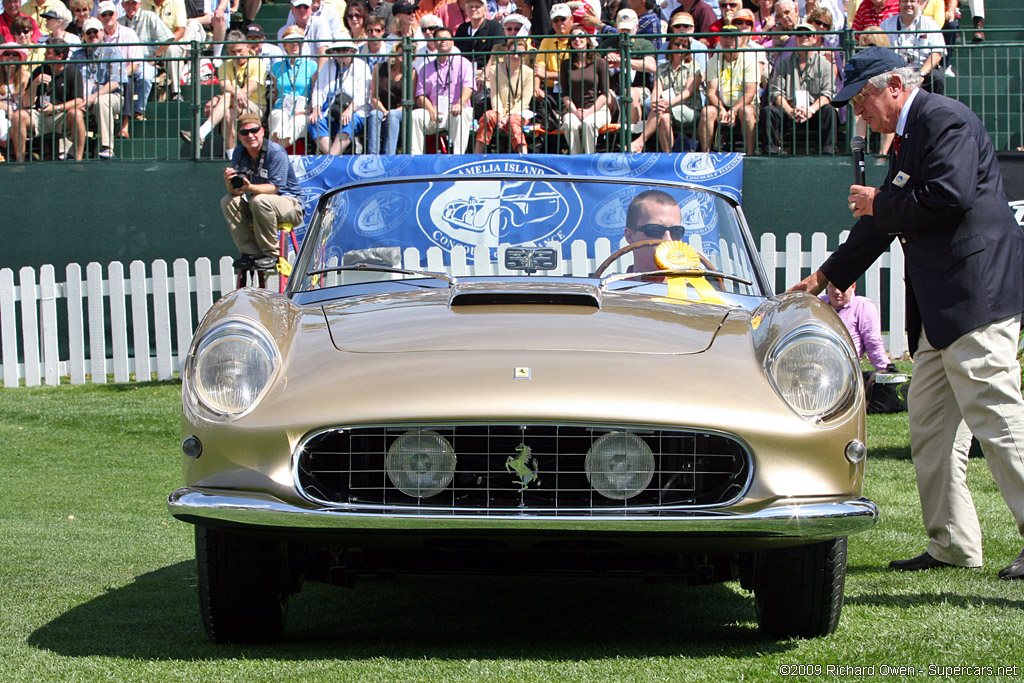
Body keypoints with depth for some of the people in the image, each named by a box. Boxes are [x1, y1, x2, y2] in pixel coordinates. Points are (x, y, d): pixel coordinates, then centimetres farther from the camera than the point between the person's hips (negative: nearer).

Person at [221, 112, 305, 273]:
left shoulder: (276, 152, -18)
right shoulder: (239, 153, -1)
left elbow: (273, 188, -25)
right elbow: (234, 191, -7)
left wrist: (250, 187, -43)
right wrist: (230, 183, -32)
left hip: (290, 204, -6)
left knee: (260, 201, -35)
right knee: (228, 201, -16)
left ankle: (271, 254, -23)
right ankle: (250, 252, -12)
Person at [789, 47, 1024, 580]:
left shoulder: (945, 120, -9)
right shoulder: (906, 138, 21)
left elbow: (950, 196, -23)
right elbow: (884, 223, 30)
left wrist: (880, 204, -9)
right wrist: (825, 277, 33)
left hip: (975, 294, -11)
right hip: (941, 306, 11)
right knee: (928, 419, 10)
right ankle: (951, 544, 14)